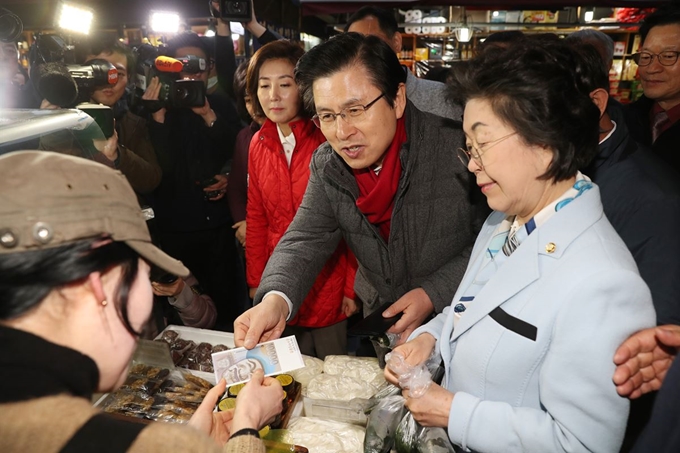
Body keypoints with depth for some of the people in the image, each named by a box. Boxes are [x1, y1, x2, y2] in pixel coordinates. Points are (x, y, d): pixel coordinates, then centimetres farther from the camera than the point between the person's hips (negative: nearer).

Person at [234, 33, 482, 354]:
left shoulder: (457, 150, -22)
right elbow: (305, 241, -11)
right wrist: (275, 300, -31)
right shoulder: (326, 166, -7)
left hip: (458, 324, -2)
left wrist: (434, 293, -21)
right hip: (378, 321, 3)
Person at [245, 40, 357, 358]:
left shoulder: (329, 139, -13)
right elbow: (256, 218, 9)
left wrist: (353, 287, -9)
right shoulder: (259, 144, 3)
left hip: (329, 283, -4)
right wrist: (256, 281, 7)